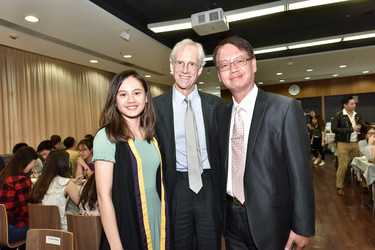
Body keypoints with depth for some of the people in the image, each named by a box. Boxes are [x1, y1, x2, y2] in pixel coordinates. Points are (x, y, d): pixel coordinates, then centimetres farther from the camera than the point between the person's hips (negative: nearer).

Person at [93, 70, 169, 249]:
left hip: (157, 220, 6)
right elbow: (104, 196, -15)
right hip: (126, 227, -5)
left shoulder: (151, 135, 4)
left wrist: (164, 223, 6)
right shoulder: (106, 136, -14)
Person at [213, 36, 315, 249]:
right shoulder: (221, 114, 4)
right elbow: (223, 166, 8)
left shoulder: (285, 108, -12)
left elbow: (301, 173, -13)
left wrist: (302, 227, -12)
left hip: (271, 222, -4)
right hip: (232, 219, 5)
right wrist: (222, 212, 7)